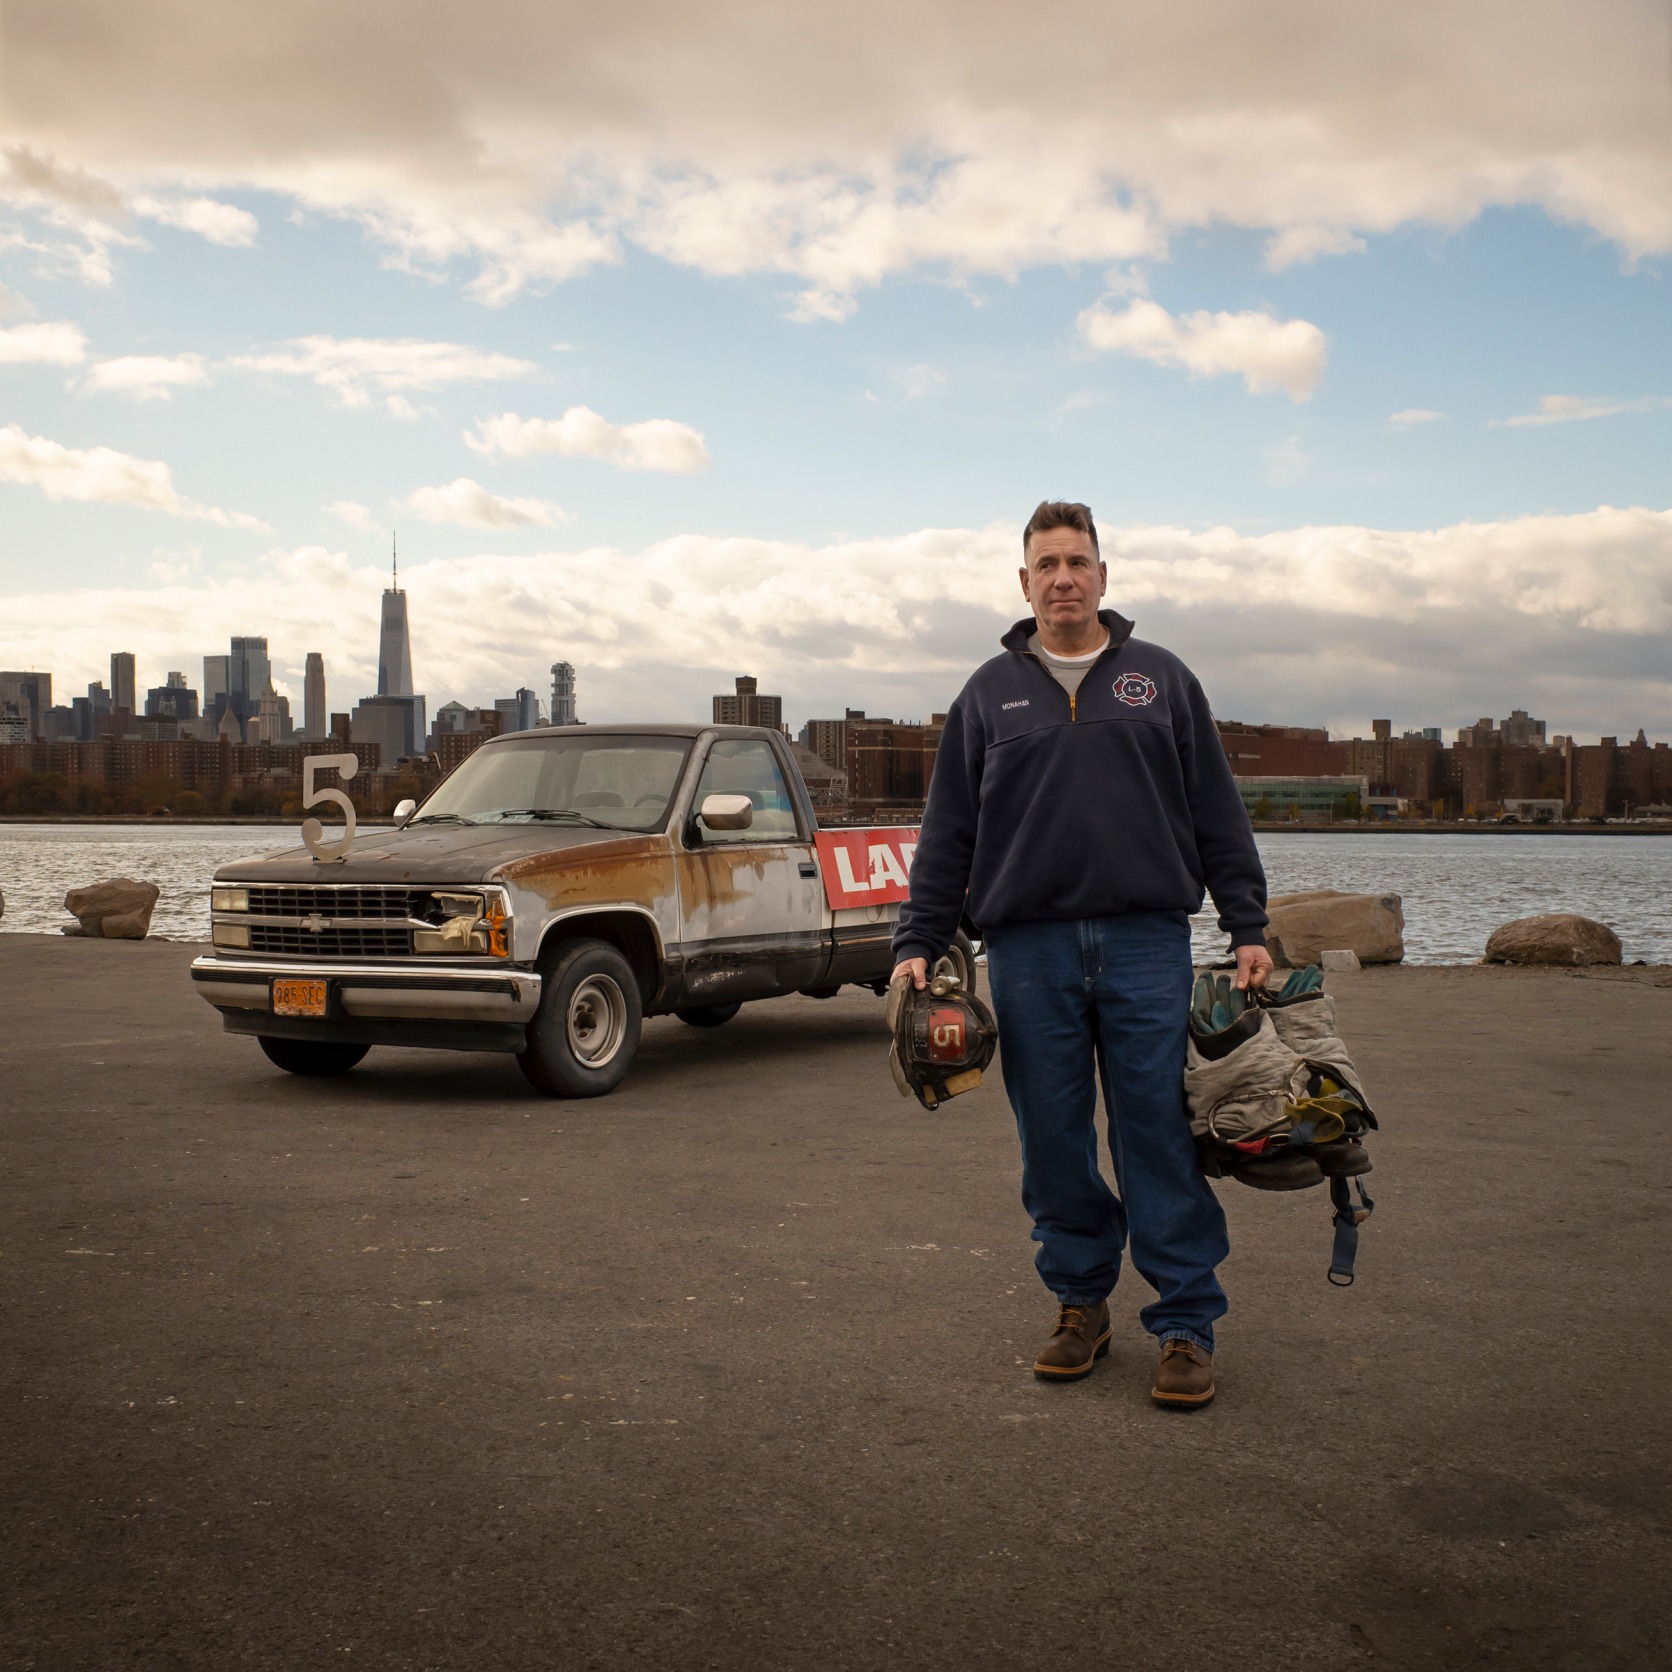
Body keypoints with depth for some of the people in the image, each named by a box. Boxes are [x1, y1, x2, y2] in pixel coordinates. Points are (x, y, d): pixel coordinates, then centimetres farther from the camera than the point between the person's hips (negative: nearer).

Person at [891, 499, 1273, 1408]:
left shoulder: (1162, 679, 12)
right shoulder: (989, 693, 12)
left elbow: (1218, 816, 11)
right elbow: (947, 834, 12)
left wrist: (1248, 928, 4)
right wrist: (918, 943, 5)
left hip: (1147, 946, -1)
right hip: (1029, 949, 1)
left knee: (1161, 1136, -2)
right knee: (1054, 1144, 5)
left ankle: (1186, 1323, 7)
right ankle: (1080, 1304, 20)